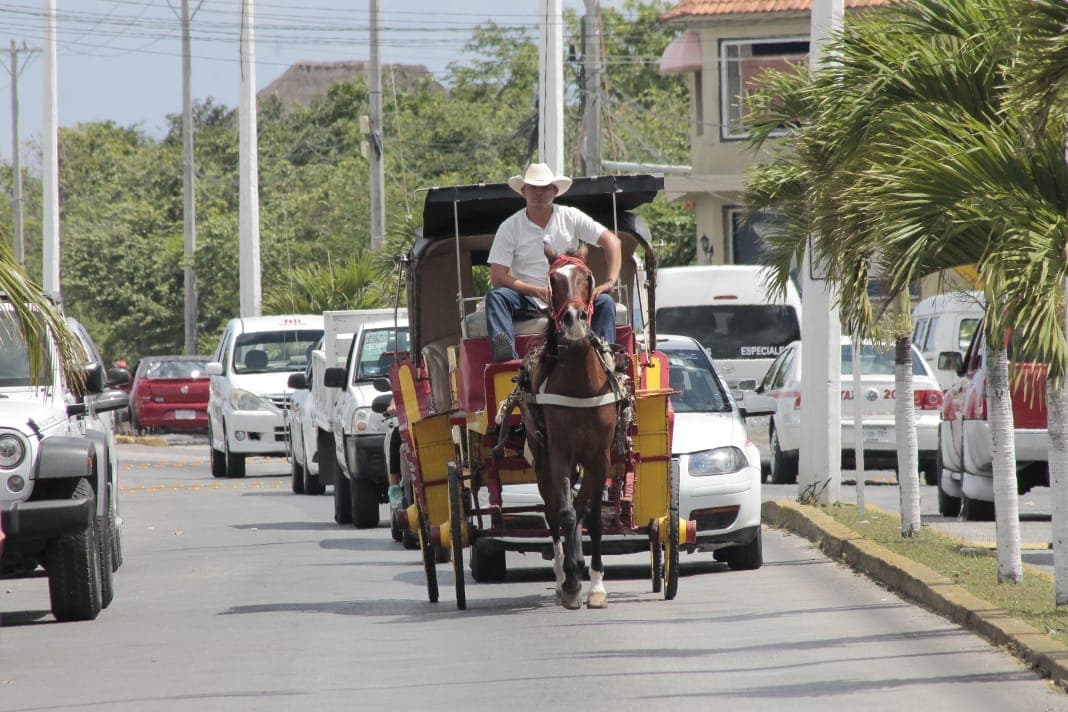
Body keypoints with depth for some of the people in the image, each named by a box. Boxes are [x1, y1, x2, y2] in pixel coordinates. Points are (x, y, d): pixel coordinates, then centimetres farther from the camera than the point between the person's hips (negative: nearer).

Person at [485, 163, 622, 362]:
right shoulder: (510, 228, 1)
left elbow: (611, 241, 1)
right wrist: (538, 291, -20)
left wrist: (610, 282, -15)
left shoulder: (571, 217, 5)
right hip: (528, 303, -1)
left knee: (604, 302, -25)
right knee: (495, 296, -30)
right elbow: (498, 277, -7)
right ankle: (504, 350, -55)